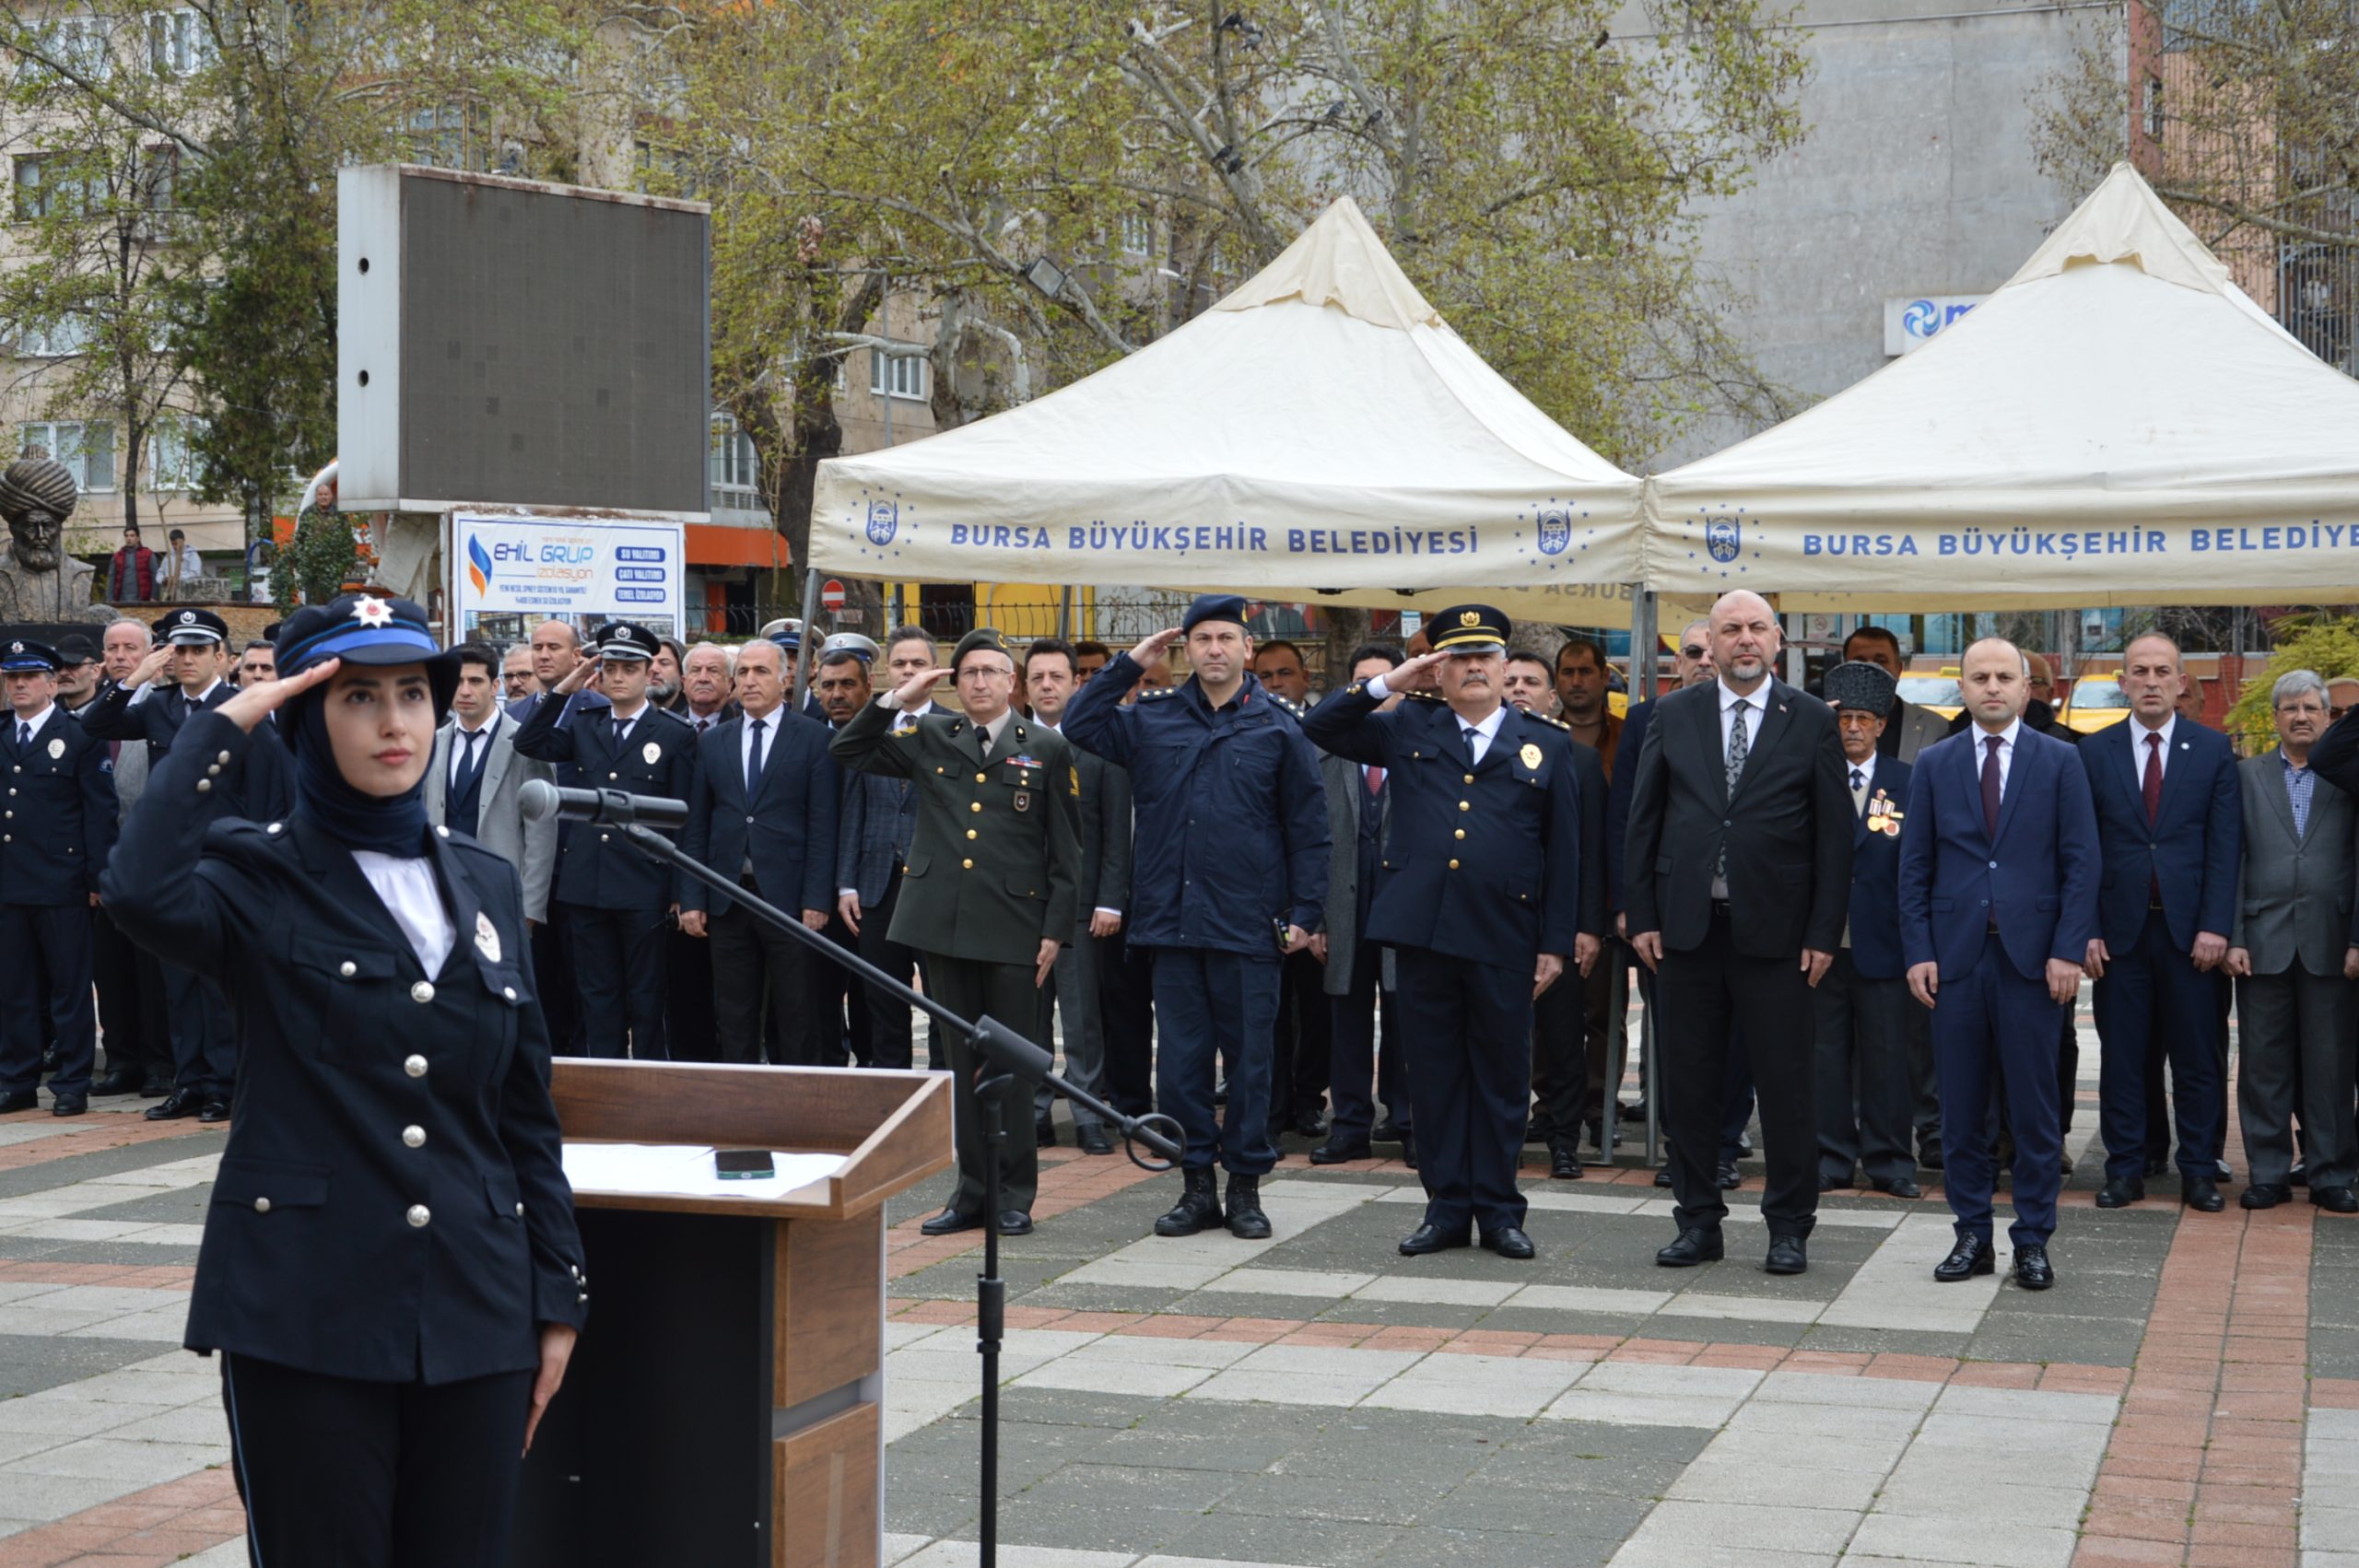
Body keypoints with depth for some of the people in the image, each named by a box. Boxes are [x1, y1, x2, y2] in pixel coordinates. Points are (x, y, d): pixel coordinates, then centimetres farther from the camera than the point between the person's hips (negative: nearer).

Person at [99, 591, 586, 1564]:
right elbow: (143, 893, -26)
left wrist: (558, 1297, 10)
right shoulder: (260, 878, -2)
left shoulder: (485, 884, 12)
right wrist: (220, 733, -13)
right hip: (307, 1320, -4)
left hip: (475, 1318, 4)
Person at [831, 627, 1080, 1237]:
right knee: (963, 1060, 8)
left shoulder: (1047, 748, 3)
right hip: (945, 924, 3)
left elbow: (1065, 848, 3)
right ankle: (973, 1190, 14)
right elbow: (846, 751, 12)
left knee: (1011, 1062, 1)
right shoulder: (929, 739, 11)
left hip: (1014, 929, -3)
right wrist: (896, 700, -1)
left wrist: (1056, 930, -4)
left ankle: (1014, 1194, 9)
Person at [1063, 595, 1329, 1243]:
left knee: (1248, 1057, 3)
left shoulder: (1277, 728, 2)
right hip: (1172, 920, 2)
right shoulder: (1152, 719, 9)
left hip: (1247, 923, -2)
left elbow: (1307, 827, 2)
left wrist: (1306, 911, -4)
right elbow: (1079, 725, 7)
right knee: (1181, 1056, 5)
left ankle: (1245, 1186, 12)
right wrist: (1130, 666, 3)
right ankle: (1196, 1185, 14)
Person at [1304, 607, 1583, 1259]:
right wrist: (1387, 682, 0)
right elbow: (1320, 728, 10)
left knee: (1502, 1075, 4)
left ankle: (1498, 1210, 14)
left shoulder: (1546, 744, 8)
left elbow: (1564, 852, 7)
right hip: (1422, 930, 1)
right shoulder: (1408, 729, 11)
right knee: (1435, 1072, 6)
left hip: (1504, 937, -1)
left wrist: (1557, 943, 2)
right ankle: (1446, 1207, 14)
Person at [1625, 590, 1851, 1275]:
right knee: (1690, 1082, 7)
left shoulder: (1811, 720, 2)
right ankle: (1699, 1221, 17)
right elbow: (1644, 820, 8)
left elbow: (1834, 833, 0)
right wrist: (1643, 916, 1)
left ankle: (1789, 1226, 11)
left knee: (1785, 1084, 1)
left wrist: (1824, 932, -5)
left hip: (1774, 930, -2)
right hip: (1687, 928, 2)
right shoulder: (1674, 717, 8)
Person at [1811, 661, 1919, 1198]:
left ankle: (1888, 1160, 12)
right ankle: (1832, 1159, 14)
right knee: (1826, 1053, 6)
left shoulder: (1905, 783, 5)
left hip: (1881, 943, -1)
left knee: (1887, 1054, 3)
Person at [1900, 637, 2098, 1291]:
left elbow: (2082, 863, 1)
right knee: (1960, 1108, 5)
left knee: (2034, 1108, 2)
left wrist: (2069, 949, -8)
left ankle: (2033, 1241, 9)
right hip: (1956, 956, 2)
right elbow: (1914, 865, 8)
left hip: (2031, 958, -2)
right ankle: (1972, 1236, 14)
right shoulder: (1934, 764, 9)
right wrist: (1918, 952, -1)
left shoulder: (2059, 762, 4)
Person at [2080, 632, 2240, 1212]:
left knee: (2195, 1056, 4)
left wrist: (2215, 926, -8)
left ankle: (2199, 1172, 12)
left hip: (2188, 929, 0)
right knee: (2121, 1056, 4)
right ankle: (2125, 1170, 12)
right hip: (2120, 929, 0)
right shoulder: (2094, 752, 4)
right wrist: (2086, 929, -5)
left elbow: (2226, 844, 0)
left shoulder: (2213, 750, 4)